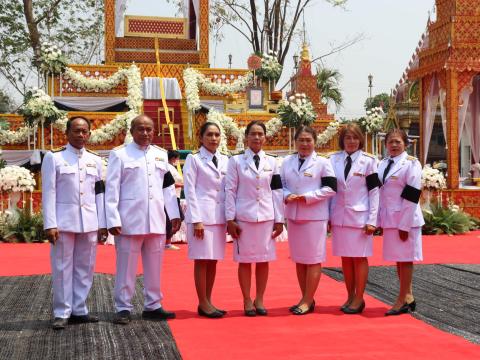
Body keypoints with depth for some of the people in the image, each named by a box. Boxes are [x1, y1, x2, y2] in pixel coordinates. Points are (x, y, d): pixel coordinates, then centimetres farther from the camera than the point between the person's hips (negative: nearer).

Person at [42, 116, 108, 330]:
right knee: (62, 268, 0)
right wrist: (50, 224, -11)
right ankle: (62, 313, 8)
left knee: (85, 268, 7)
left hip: (89, 223, 4)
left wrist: (102, 224, 8)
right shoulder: (53, 158, 1)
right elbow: (49, 193, -4)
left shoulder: (95, 160, 12)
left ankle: (79, 310, 17)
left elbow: (99, 194, 12)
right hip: (64, 222, -4)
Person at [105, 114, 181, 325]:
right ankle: (123, 308, 11)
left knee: (154, 267, 10)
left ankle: (153, 306, 21)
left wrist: (174, 214, 10)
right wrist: (113, 220, -11)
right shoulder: (119, 155, 0)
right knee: (126, 267, 2)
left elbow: (168, 187, 15)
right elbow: (111, 189, -4)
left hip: (156, 220, 4)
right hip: (130, 221, -4)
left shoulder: (161, 155, 14)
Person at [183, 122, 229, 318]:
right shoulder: (194, 159, -1)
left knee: (213, 260, 8)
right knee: (202, 260, -2)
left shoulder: (225, 160, 12)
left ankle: (208, 302, 15)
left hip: (219, 217, 5)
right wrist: (196, 220, -12)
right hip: (201, 215, -5)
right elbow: (190, 190, -6)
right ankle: (203, 304, 4)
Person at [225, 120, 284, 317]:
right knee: (245, 260, 2)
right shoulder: (236, 161, 2)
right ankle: (247, 301, 13)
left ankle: (259, 300, 16)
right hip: (243, 217, -2)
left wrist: (279, 220, 4)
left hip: (266, 217, 2)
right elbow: (230, 191, 0)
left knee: (264, 260, 5)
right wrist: (230, 219, -6)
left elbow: (277, 191, 8)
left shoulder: (272, 161, 9)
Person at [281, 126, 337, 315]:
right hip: (293, 215, 5)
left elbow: (330, 188, -7)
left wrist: (307, 197, -16)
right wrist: (287, 196, -10)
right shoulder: (287, 162, 11)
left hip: (315, 216, -5)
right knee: (299, 259, 10)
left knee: (313, 259, -2)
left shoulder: (322, 162, -2)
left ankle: (307, 301, 4)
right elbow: (280, 185, 12)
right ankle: (306, 299, 21)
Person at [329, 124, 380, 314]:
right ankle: (350, 296, 18)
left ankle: (359, 299, 9)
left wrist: (372, 220, -9)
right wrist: (328, 216, 4)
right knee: (345, 258, 8)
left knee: (360, 257, 1)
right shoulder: (334, 160, 6)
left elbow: (374, 192, -3)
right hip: (339, 216, 3)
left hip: (360, 216, -3)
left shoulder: (368, 161, -2)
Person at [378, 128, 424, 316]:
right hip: (389, 219, 7)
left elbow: (411, 197, -14)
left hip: (405, 219, -7)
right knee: (398, 258, 12)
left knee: (405, 258, 0)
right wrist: (379, 220, 10)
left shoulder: (411, 164, -10)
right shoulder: (383, 164, 11)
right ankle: (408, 297, 23)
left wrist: (404, 225, -17)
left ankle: (403, 300, 7)